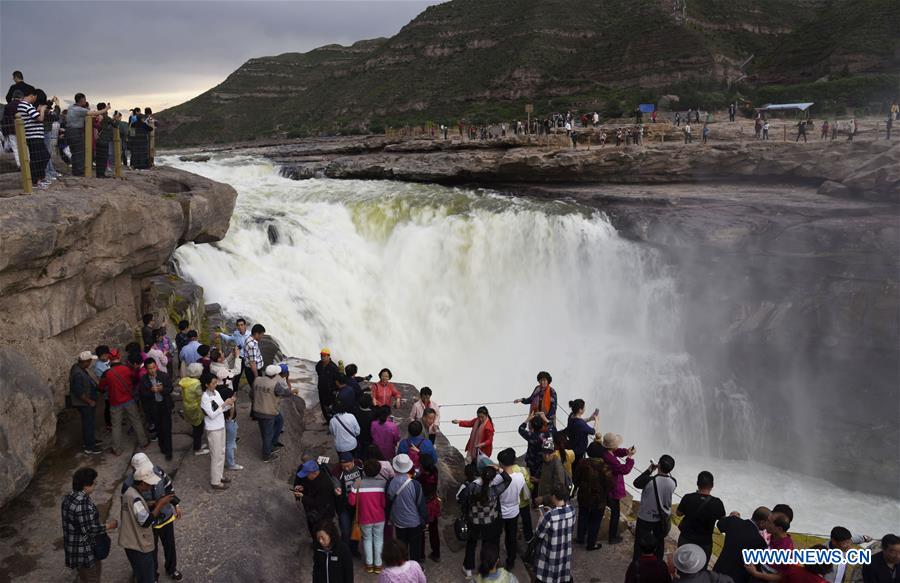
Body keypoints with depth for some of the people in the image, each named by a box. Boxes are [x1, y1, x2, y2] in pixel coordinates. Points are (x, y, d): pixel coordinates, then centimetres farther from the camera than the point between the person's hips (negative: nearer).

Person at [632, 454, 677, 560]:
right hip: (663, 518, 4)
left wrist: (649, 470, -6)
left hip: (645, 518, -4)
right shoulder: (673, 482, -17)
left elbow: (636, 483, -10)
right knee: (660, 541, 26)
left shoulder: (649, 480, -30)